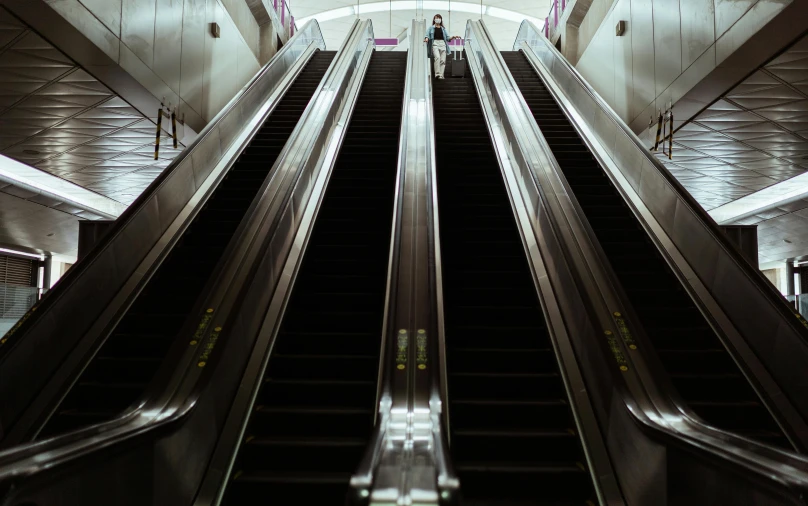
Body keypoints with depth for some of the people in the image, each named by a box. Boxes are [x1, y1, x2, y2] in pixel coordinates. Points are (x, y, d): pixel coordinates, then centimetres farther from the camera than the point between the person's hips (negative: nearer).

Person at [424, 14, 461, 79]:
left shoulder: (443, 29, 24)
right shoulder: (431, 28, 17)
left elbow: (448, 38, 18)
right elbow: (427, 35, 4)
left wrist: (453, 37, -2)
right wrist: (426, 39, -20)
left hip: (443, 44, 3)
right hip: (435, 43, -3)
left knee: (443, 60, -9)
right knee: (437, 57, -26)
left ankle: (441, 75, -9)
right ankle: (437, 73, -29)